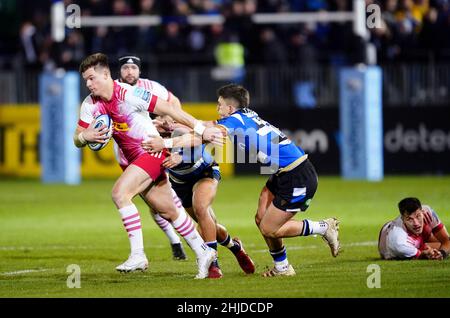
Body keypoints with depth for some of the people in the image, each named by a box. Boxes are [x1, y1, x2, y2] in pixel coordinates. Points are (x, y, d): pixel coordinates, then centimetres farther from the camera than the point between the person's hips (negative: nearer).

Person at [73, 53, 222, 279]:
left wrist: (200, 129, -16)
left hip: (153, 152, -8)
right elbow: (77, 139, 2)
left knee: (119, 193, -24)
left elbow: (168, 109, -17)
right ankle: (203, 253, 27)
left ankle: (138, 255, -23)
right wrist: (85, 136, -23)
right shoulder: (90, 105, -1)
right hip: (134, 160, 8)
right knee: (168, 211, 13)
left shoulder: (128, 94, -21)